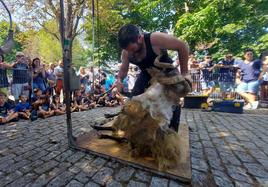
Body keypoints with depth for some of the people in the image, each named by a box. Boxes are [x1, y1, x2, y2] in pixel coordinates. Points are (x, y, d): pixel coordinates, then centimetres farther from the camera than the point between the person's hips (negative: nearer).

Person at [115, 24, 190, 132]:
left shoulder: (155, 39, -37)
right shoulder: (126, 52, -19)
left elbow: (183, 47, -29)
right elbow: (123, 69, -3)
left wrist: (184, 73, -26)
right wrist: (119, 79, -26)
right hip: (146, 73, 5)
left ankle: (172, 129, 2)